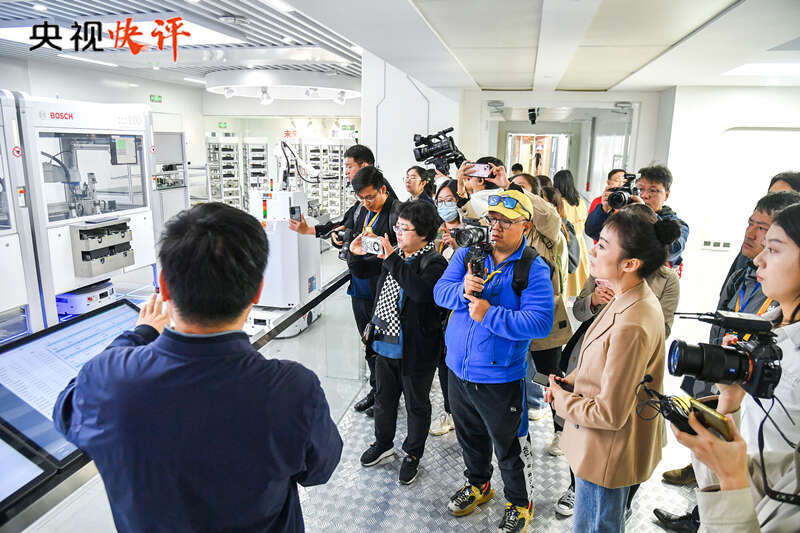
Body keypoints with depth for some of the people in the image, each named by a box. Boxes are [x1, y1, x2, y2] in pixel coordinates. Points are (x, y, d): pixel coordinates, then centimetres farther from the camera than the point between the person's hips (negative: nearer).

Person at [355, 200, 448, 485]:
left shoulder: (434, 262, -17)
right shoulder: (396, 255, 3)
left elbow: (421, 291, -38)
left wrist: (392, 259, -33)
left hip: (415, 349, -7)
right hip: (385, 344, 7)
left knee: (416, 404, 15)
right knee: (384, 397, 24)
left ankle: (412, 454, 36)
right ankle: (383, 443, 48)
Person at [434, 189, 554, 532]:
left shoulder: (534, 270, -15)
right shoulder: (467, 255, -1)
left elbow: (540, 322, -23)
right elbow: (440, 291, -5)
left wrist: (490, 315, -27)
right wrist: (463, 291, -26)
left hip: (500, 378, -4)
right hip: (458, 370, 5)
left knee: (506, 447, 15)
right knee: (469, 436, 25)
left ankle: (519, 504, 41)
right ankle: (478, 484, 52)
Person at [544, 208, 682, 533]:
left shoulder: (630, 327, -35)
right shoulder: (636, 298, -3)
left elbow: (609, 414, -28)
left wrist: (562, 399, -12)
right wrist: (571, 380, -1)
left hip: (608, 454, -9)